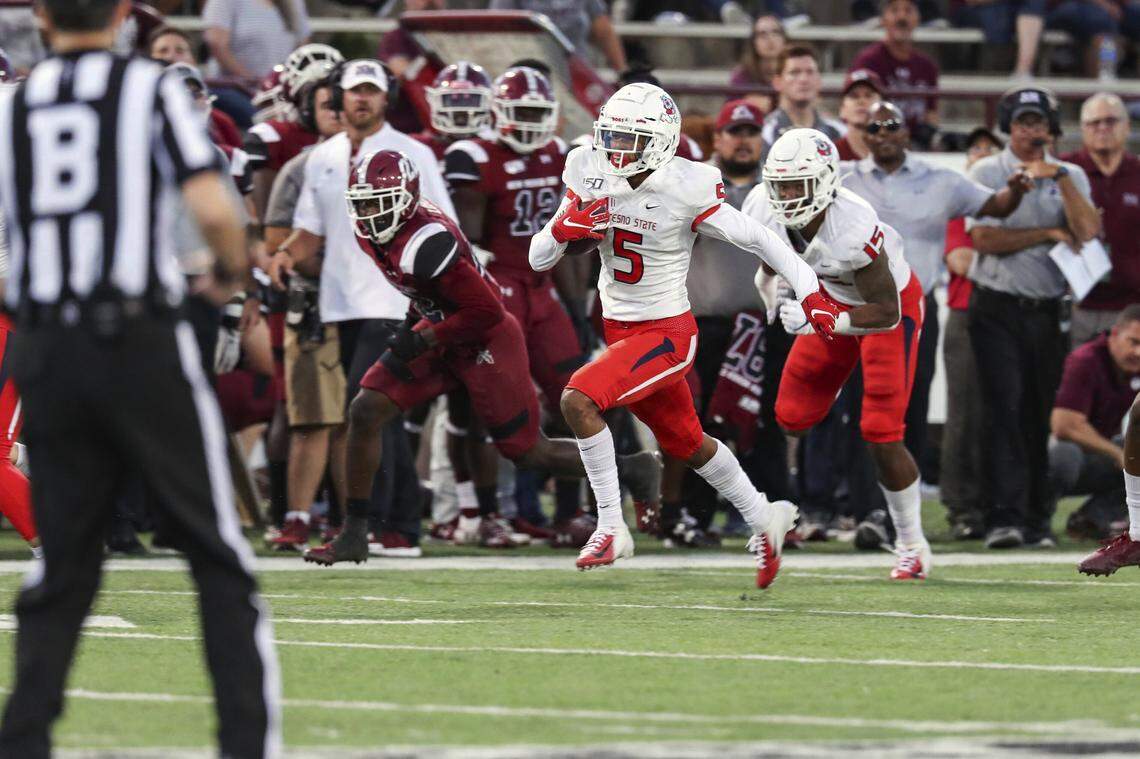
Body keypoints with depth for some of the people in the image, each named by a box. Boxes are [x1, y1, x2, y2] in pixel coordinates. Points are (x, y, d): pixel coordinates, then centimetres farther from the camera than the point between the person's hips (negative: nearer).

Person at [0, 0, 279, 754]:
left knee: (64, 565, 13)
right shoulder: (153, 88, -1)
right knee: (220, 556, 4)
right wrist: (233, 272, 9)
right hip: (142, 343, -4)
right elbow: (213, 210, -12)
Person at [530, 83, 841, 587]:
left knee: (579, 399, -25)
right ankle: (764, 520, 44)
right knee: (686, 444, 22)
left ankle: (611, 528, -15)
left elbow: (759, 240, -12)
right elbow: (539, 259, -3)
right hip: (619, 330, 7)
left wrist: (810, 291, -17)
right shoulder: (590, 177, -5)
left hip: (666, 333, -7)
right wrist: (564, 230, -24)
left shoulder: (685, 191, -20)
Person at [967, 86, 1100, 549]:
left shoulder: (1070, 177, 12)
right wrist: (1049, 234, -6)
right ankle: (1006, 517, -18)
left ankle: (1036, 519, 9)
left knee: (1041, 415, 4)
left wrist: (1058, 176, -11)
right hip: (998, 309, -3)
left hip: (1047, 310, 3)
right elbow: (986, 239, -10)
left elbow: (1088, 231, -5)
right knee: (1004, 407, -13)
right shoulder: (986, 173, 2)